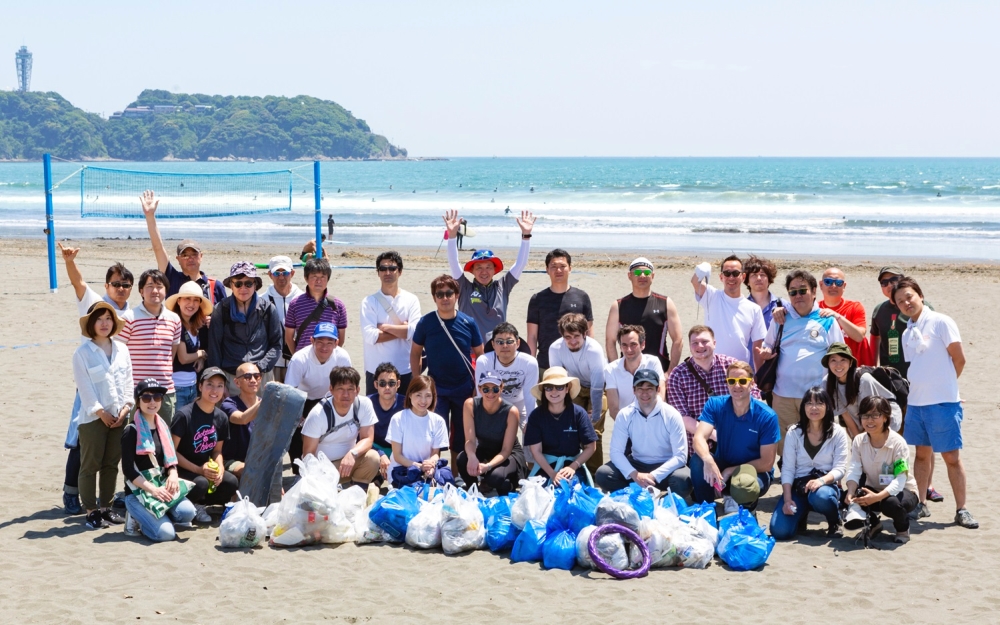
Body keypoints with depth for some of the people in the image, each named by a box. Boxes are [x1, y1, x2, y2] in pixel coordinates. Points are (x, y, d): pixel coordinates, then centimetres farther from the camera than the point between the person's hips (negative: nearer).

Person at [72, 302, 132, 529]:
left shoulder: (121, 349, 10)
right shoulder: (82, 353, -6)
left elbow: (128, 380, 9)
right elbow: (85, 387, -10)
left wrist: (126, 407, -2)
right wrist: (100, 412, -13)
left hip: (119, 416, 5)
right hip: (93, 417, -5)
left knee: (111, 464, 10)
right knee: (90, 465, -1)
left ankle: (106, 507, 18)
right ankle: (91, 511, 4)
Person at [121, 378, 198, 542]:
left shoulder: (163, 427, 12)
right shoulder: (131, 431, -9)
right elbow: (128, 470, -13)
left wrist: (173, 474, -10)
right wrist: (152, 489, -21)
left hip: (163, 486, 6)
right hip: (138, 491, -6)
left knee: (187, 512, -24)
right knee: (166, 533, -24)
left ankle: (152, 516, 5)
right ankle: (138, 518, 6)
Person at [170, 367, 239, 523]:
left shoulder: (221, 418, 3)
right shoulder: (185, 414, -17)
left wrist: (220, 469, -11)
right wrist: (198, 469, -21)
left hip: (205, 468, 6)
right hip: (182, 469, -6)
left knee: (232, 482, -21)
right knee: (201, 483, -36)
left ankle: (198, 503, 0)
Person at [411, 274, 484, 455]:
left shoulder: (468, 323, -4)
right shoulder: (425, 323, -5)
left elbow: (479, 355, 4)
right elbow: (415, 353, 4)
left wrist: (478, 386, 0)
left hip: (465, 390, 1)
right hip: (436, 390, -1)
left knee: (462, 440, 12)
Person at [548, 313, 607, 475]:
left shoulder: (594, 350, -35)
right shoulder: (555, 349, -26)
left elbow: (597, 388, -31)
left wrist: (594, 419, -28)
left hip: (599, 386, -3)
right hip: (576, 386, 3)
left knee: (593, 431, -14)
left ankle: (594, 472, -3)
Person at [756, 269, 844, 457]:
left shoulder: (827, 321, 3)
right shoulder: (781, 318, 11)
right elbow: (767, 348, 20)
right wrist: (763, 354, -4)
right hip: (783, 394, 3)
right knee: (784, 441, 7)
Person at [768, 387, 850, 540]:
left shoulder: (838, 433, 0)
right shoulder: (793, 432, 3)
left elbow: (840, 468, -7)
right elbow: (787, 469, -2)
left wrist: (821, 480, -28)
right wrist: (787, 499, -15)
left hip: (826, 484, -1)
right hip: (798, 486, 2)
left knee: (820, 497, -41)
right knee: (779, 531, -20)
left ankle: (835, 522, -4)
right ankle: (801, 513, 17)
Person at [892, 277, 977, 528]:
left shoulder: (940, 322, -8)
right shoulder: (907, 333, 10)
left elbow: (959, 359, -7)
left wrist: (944, 386, 4)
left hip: (943, 403, -6)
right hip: (915, 402, 6)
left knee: (951, 457, -1)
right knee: (922, 454, 13)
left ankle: (961, 510, 6)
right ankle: (921, 504, 22)